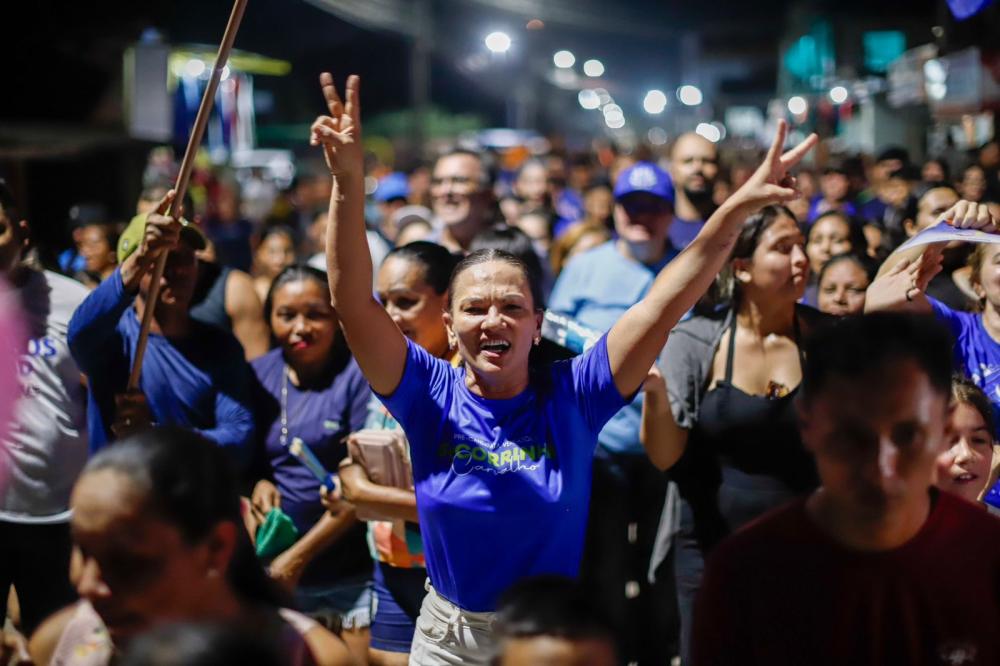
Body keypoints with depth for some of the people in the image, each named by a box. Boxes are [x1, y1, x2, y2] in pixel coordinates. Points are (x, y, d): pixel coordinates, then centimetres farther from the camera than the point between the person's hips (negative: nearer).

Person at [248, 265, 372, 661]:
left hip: (353, 577, -4)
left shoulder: (358, 375, -9)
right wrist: (257, 481, -7)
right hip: (277, 572, 4)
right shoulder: (259, 375, 6)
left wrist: (300, 554, -12)